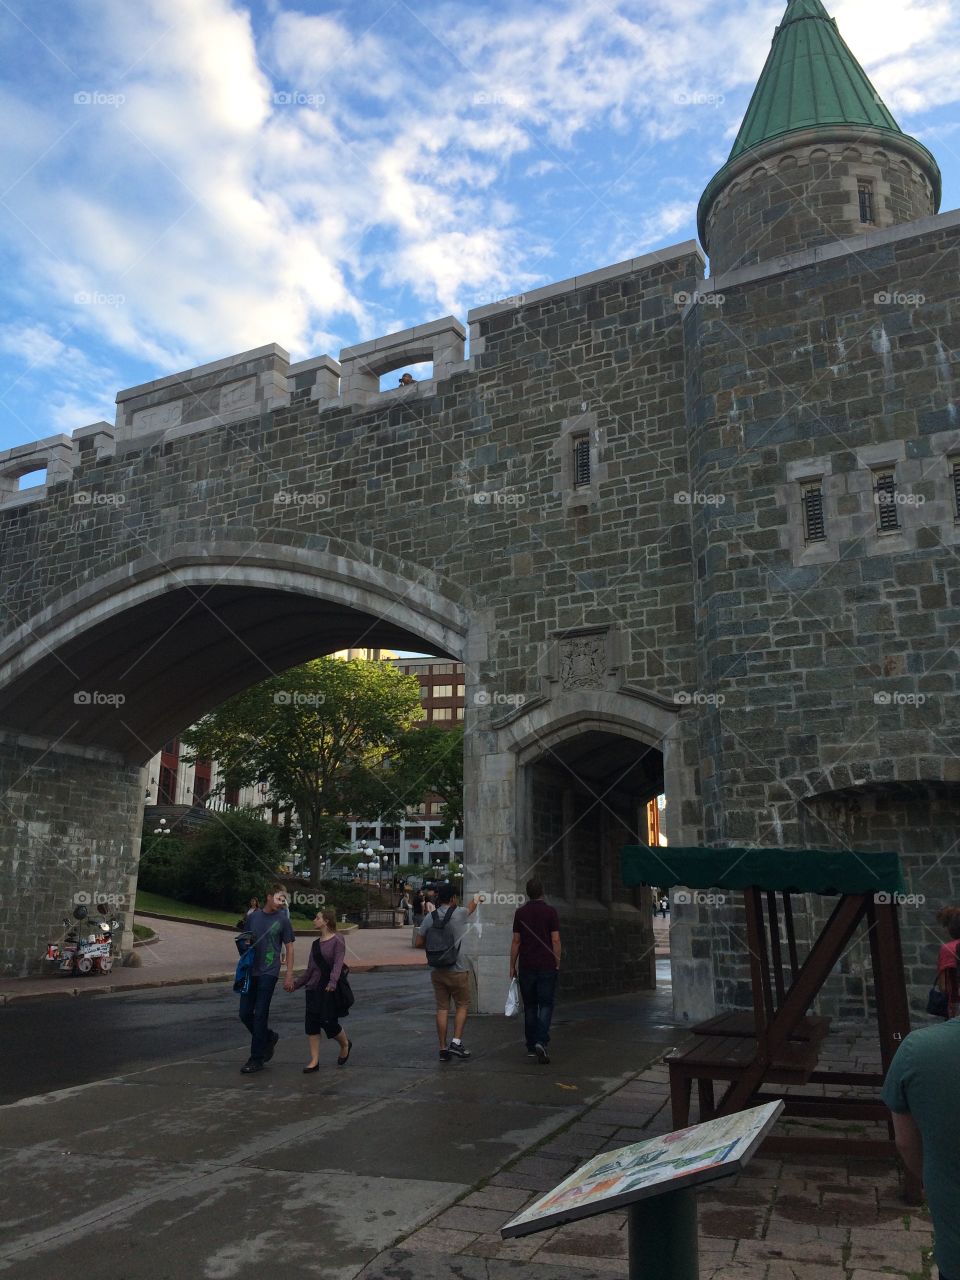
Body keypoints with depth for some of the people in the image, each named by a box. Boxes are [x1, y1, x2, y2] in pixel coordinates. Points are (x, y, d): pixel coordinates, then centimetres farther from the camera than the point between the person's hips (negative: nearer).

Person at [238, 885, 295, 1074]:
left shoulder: (282, 919, -2)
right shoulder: (253, 916, 7)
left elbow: (289, 948, 0)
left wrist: (289, 976, -5)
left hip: (268, 973, -4)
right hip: (251, 971, 4)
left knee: (260, 1014, -4)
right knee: (245, 1013, 5)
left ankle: (257, 1059, 6)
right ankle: (269, 1038, 30)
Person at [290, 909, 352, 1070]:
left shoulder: (337, 940, -9)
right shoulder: (316, 944, 12)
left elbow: (338, 964, -20)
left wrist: (332, 982, -35)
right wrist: (296, 984, 17)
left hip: (331, 990, -6)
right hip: (314, 989, 7)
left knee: (329, 1023, -3)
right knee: (311, 1024, 0)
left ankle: (345, 1045, 26)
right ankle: (314, 1061, 8)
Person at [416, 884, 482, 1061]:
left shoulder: (430, 917, -2)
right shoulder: (459, 913, -9)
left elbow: (419, 943, 2)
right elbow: (471, 907, 15)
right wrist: (477, 898, 37)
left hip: (436, 971, 4)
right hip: (457, 971, -4)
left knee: (442, 1008, 9)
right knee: (462, 1005, 11)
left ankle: (443, 1049, 12)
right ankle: (456, 1042, 2)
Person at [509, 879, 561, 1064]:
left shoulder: (520, 912, 2)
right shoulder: (550, 911, -5)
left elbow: (516, 941, 3)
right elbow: (555, 940, -7)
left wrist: (512, 965, 9)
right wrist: (557, 963, 4)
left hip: (526, 966, 2)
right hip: (547, 966, -2)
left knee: (529, 1006, 12)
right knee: (546, 1004, 1)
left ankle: (531, 1046, 17)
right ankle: (541, 1042, -16)